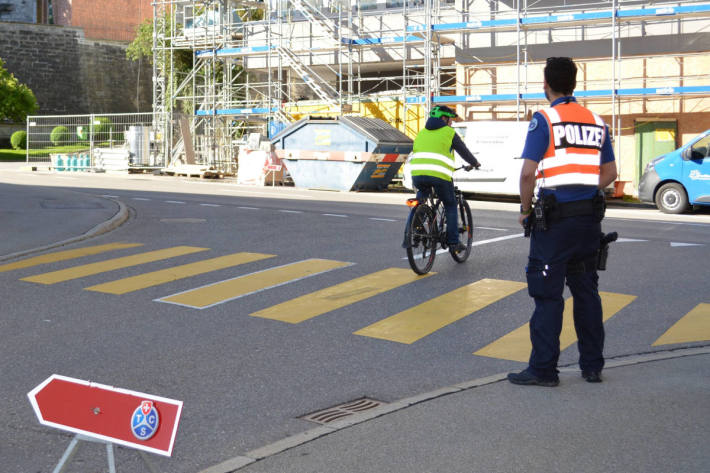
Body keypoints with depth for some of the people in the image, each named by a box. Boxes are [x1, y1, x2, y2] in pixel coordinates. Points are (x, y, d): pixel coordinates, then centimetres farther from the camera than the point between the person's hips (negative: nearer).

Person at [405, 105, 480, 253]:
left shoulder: (422, 132, 24)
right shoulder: (449, 132, 10)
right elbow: (464, 151, 19)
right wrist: (474, 163, 38)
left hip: (417, 174, 4)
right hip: (440, 175, -4)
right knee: (450, 207, 15)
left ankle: (409, 237, 12)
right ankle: (453, 242, 12)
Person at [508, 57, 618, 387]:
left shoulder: (544, 120, -8)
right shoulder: (597, 121, 11)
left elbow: (528, 173, -14)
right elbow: (609, 173, 15)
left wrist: (525, 209, -2)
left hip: (555, 217, -6)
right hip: (590, 216, 6)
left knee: (548, 294, -1)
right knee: (586, 290, 14)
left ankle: (543, 369, 2)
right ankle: (592, 366, 20)